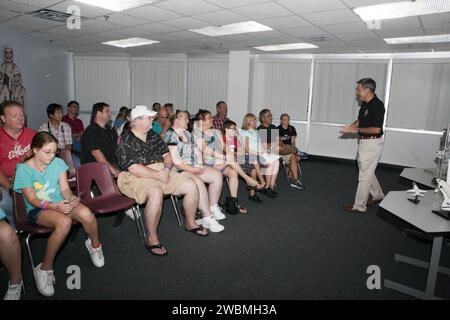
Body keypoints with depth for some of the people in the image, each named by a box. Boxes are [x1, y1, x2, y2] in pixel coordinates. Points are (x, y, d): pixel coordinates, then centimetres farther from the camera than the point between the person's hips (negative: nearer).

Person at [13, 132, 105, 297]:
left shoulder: (58, 162, 2)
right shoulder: (23, 169, -9)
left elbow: (65, 188, 1)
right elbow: (32, 200, -12)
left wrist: (71, 199, -23)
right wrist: (55, 206, -30)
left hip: (61, 203, 4)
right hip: (37, 209, -3)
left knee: (86, 214, -29)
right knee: (64, 222, -37)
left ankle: (95, 245, 4)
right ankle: (45, 269, -17)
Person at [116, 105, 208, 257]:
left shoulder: (153, 135, 13)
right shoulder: (126, 141, -9)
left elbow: (167, 155, 12)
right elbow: (133, 168, -19)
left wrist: (167, 169, -10)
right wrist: (158, 175, -21)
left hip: (162, 174, 7)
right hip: (137, 178, -7)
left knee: (191, 185, -6)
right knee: (156, 193, -39)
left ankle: (190, 223, 15)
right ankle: (152, 239, -23)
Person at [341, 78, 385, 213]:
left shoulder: (377, 105, -21)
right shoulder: (365, 103, 6)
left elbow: (376, 129, -25)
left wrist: (357, 130, -16)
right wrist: (350, 127, 1)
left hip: (372, 144, -9)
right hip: (363, 142, 9)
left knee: (364, 175, -1)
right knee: (367, 171, 22)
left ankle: (359, 206, 10)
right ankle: (378, 195, 40)